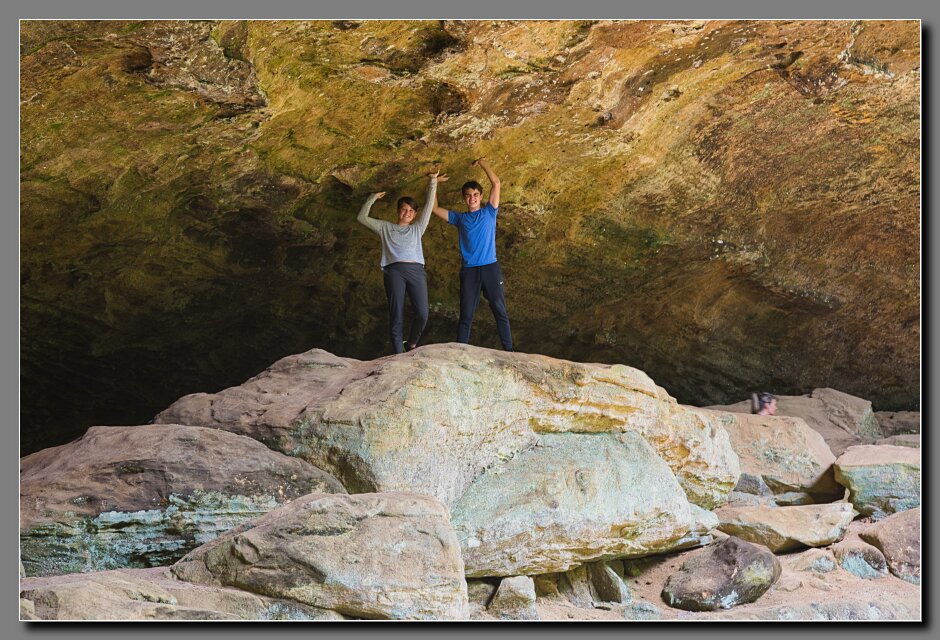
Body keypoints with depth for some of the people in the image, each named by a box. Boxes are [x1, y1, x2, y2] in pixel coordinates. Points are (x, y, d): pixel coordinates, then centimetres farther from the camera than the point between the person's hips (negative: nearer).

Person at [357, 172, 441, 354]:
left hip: (416, 270, 1)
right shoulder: (385, 227, 23)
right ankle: (399, 354, -6)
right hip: (394, 270, -1)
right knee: (396, 315, -8)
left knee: (422, 313, -15)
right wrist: (372, 199, 18)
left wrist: (433, 182, 17)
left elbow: (429, 206, 21)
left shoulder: (417, 228, 24)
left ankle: (411, 345, 9)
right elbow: (362, 217, 21)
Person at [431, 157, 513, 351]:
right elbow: (434, 209, 15)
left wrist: (482, 163, 3)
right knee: (466, 315, 1)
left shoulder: (488, 212, 10)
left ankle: (509, 351, -1)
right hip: (469, 270, 1)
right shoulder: (459, 218, 15)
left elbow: (496, 183, 2)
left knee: (500, 312, -1)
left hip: (490, 268, -1)